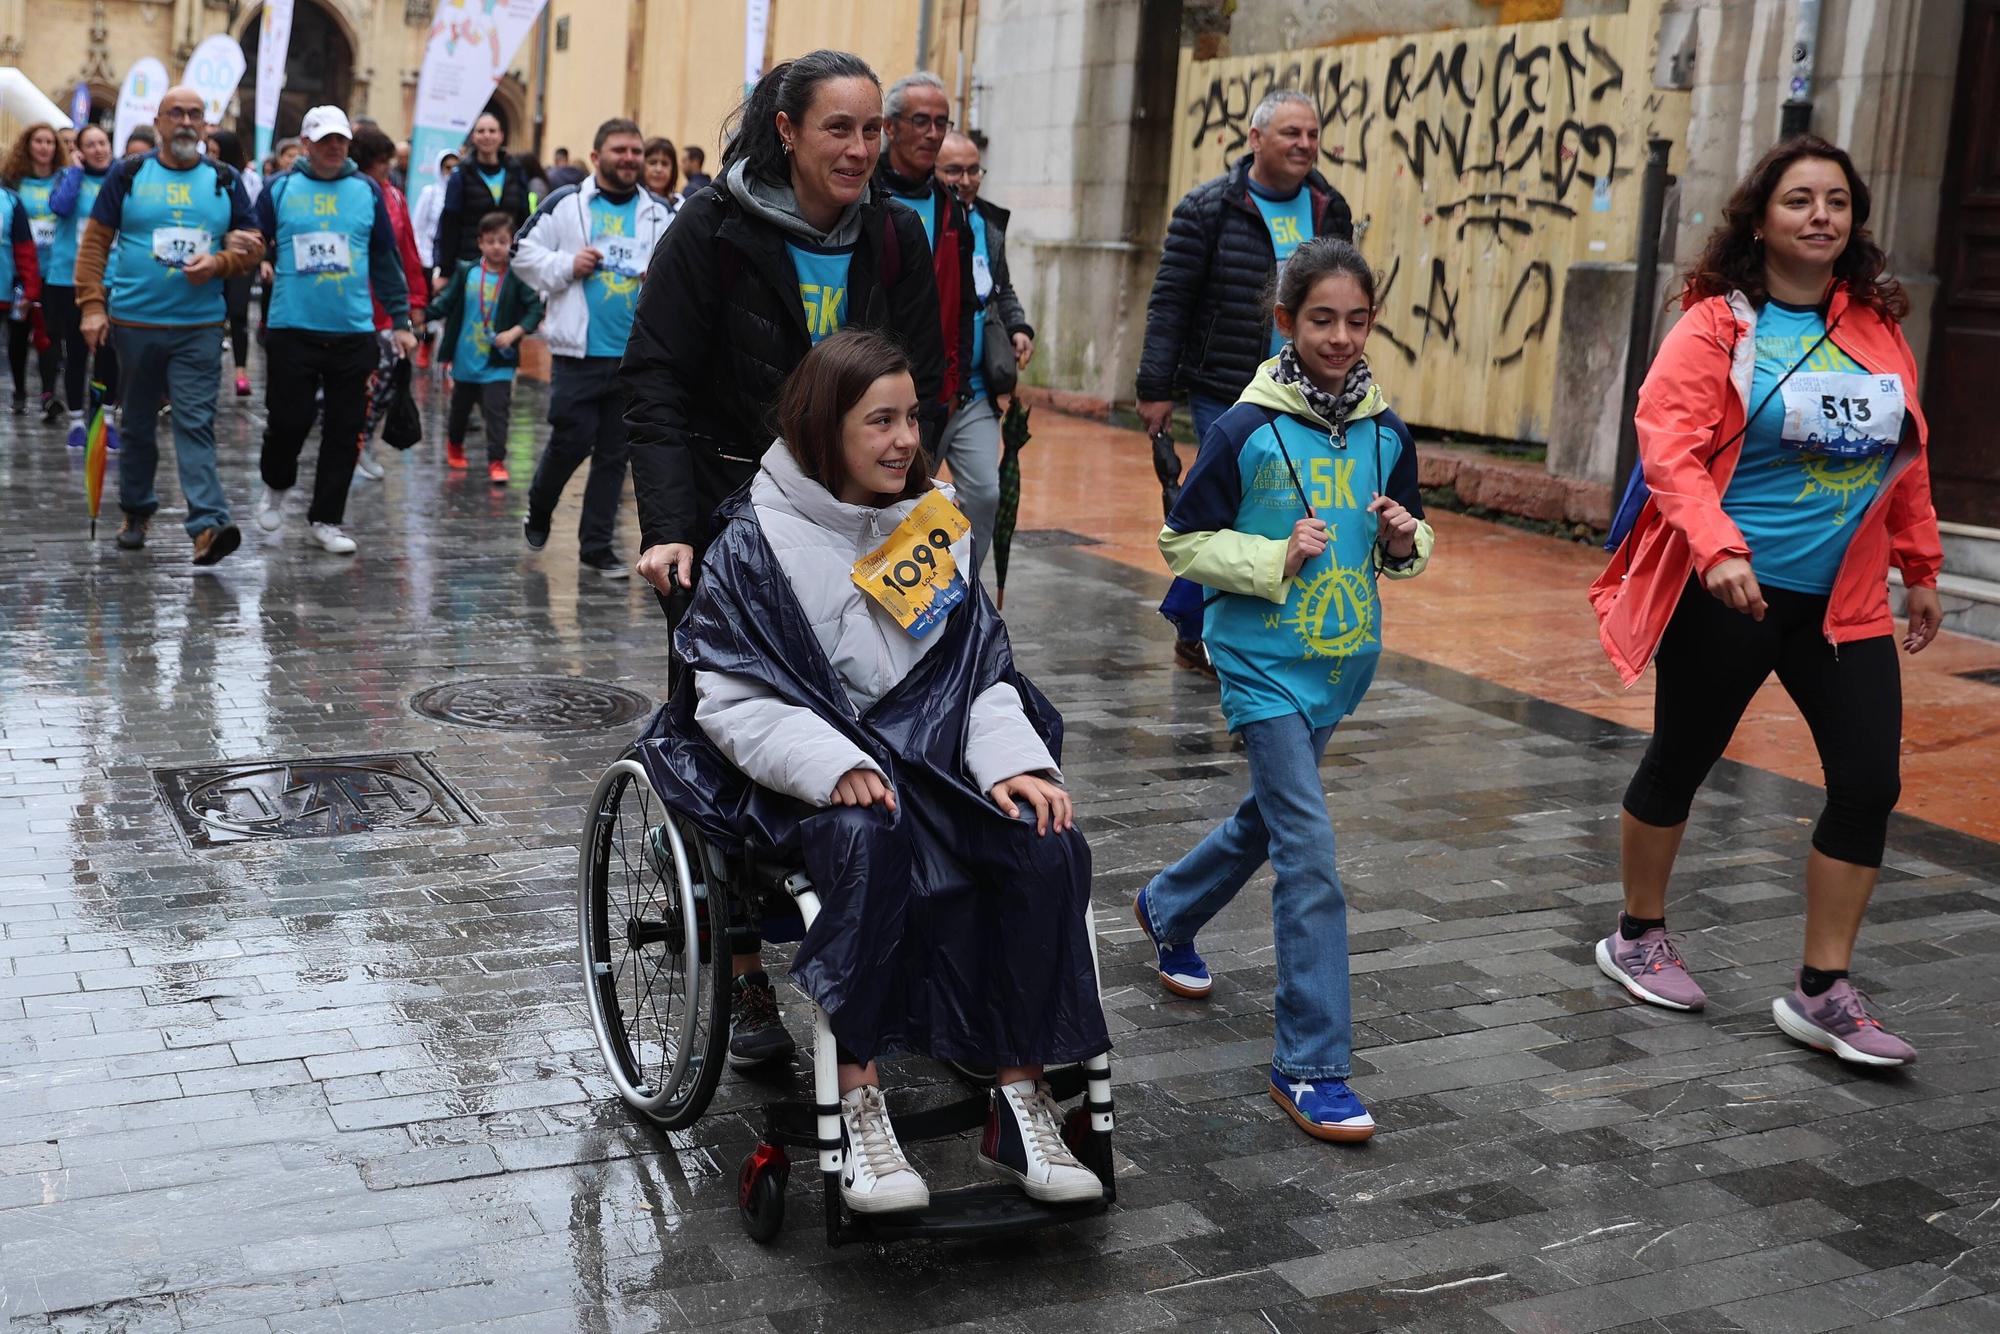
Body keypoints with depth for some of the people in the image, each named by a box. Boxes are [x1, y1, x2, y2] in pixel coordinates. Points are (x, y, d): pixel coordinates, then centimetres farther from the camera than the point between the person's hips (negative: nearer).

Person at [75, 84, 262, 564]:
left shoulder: (224, 181, 7)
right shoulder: (129, 175, 4)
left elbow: (252, 244, 8)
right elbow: (94, 242, 3)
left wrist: (218, 263, -12)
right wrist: (92, 306, -5)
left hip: (200, 326, -1)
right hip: (135, 322, 1)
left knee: (196, 424, -10)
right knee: (138, 424, 12)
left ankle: (207, 524, -18)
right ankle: (136, 511, 28)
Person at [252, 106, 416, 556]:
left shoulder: (367, 192, 8)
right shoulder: (279, 190, 4)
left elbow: (386, 260, 10)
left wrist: (401, 320, 7)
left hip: (353, 332, 2)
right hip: (293, 329, -1)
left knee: (344, 430, 3)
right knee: (288, 421, -2)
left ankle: (326, 519, 14)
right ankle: (276, 486, 28)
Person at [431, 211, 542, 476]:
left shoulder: (516, 279, -6)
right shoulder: (465, 273, -2)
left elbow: (535, 309, -7)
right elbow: (446, 303, 1)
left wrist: (515, 332, -19)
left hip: (498, 362, -3)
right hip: (465, 360, 3)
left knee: (496, 412, -9)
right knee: (460, 408, 20)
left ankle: (496, 461, -4)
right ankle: (454, 445, 44)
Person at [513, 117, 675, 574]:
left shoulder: (664, 212, 9)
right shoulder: (566, 204, -1)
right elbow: (525, 252, 2)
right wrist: (566, 266, -12)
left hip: (638, 355, 3)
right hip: (579, 352, -3)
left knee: (615, 454, 7)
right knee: (572, 441, -2)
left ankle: (596, 545, 17)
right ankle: (539, 510, 27)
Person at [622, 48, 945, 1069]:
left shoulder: (894, 239, 3)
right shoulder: (714, 228, -8)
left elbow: (919, 391, 6)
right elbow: (655, 382, -11)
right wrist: (670, 526, -22)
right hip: (728, 515, -3)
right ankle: (742, 968, 14)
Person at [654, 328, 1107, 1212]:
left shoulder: (932, 528, 13)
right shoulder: (755, 543, -1)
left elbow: (984, 668, 11)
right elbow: (730, 701, -7)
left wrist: (1011, 758, -9)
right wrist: (832, 765, -24)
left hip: (932, 747, 4)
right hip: (810, 773, -4)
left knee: (1050, 845, -24)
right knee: (870, 838, -38)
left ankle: (1020, 1105, -16)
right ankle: (854, 1100, -30)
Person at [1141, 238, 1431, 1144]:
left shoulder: (1386, 435, 3)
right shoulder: (1247, 431, -12)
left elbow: (1407, 547, 15)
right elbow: (1184, 541, -7)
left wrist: (1406, 541, -8)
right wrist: (1278, 558, -19)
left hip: (1342, 661, 6)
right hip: (1263, 662, -6)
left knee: (1271, 815, 23)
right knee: (1310, 857, -12)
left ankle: (1168, 910, 51)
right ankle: (1312, 1067, -6)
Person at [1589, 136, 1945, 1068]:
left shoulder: (1877, 326, 7)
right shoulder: (1717, 326, -8)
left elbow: (1905, 457, 15)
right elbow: (1668, 445, -18)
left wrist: (1920, 568, 18)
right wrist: (1717, 547, -31)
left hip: (1845, 599, 5)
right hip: (1730, 595, -5)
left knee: (1869, 779, 0)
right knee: (1680, 763, 9)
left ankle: (1822, 994, 12)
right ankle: (1637, 938, 31)